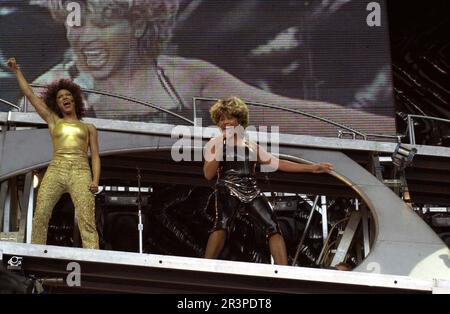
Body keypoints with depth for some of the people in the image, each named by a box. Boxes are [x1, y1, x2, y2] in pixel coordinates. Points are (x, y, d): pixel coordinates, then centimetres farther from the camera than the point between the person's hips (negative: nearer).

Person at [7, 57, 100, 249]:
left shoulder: (89, 128, 23)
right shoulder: (54, 121, 25)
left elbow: (95, 156, 13)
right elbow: (29, 95, 27)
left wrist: (95, 181, -4)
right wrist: (17, 71, 32)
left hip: (80, 173, -1)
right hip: (55, 171, 2)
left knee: (87, 222, -20)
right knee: (40, 217, -19)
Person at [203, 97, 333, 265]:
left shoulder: (252, 146, 22)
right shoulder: (215, 143, 13)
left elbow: (277, 163, 23)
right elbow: (208, 174, 3)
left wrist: (311, 168, 20)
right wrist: (220, 150, -8)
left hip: (251, 191, 4)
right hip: (227, 190, -4)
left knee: (273, 227, -14)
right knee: (222, 224, -29)